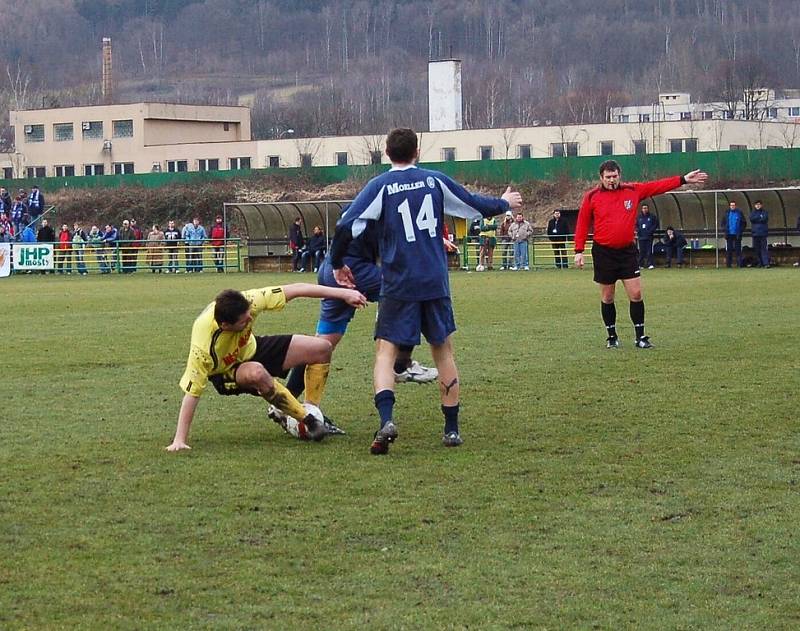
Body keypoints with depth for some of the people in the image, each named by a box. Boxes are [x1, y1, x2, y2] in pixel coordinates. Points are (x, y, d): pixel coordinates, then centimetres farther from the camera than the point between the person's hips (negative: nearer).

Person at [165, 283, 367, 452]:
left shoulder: (248, 302, -32)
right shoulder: (203, 347, -41)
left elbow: (295, 290, -24)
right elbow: (191, 392, -36)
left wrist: (342, 293, -25)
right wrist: (180, 441, -36)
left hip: (252, 348, 5)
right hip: (226, 372, -5)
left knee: (321, 348, -7)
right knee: (257, 374, -41)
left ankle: (311, 411, 8)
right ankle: (306, 420, -22)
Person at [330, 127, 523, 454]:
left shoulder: (380, 186, -4)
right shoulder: (436, 180, 4)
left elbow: (346, 226, -13)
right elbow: (477, 207, 15)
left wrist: (337, 264, 3)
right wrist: (505, 203, 36)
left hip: (398, 286, -3)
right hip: (436, 283, 3)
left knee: (386, 351, -2)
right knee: (443, 350, 15)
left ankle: (386, 419, -26)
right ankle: (452, 429, 17)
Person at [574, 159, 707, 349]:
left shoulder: (633, 191, 2)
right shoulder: (592, 197, -3)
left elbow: (659, 186, 2)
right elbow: (582, 224, 0)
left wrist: (683, 180, -4)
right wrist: (579, 251, -4)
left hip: (627, 251, 2)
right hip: (603, 253, -2)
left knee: (636, 294, -2)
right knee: (607, 298, 6)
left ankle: (640, 337, 4)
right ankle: (612, 337, 18)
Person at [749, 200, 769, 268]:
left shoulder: (764, 212, 10)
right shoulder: (752, 213, 15)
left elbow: (764, 219, -9)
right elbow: (751, 219, -5)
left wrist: (756, 219, -5)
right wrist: (760, 218, -6)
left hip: (763, 233, -3)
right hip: (755, 234, 3)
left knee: (764, 248, -11)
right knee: (756, 249, 3)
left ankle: (766, 263, -16)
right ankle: (759, 263, 10)